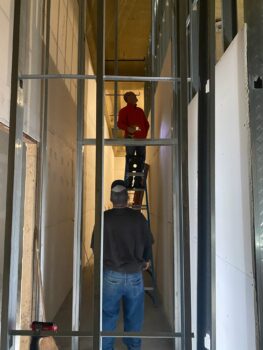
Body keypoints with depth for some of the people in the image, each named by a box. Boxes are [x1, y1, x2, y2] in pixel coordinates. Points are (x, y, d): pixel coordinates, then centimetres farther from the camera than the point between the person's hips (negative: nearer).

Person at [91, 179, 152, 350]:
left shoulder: (104, 218, -8)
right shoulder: (138, 217, -6)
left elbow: (95, 246, 0)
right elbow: (148, 243, 4)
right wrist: (146, 260, 23)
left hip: (111, 274, -1)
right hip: (135, 274, 1)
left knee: (108, 315, 13)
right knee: (134, 315, 17)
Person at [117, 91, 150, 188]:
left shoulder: (140, 110, 22)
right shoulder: (124, 111, 4)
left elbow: (146, 123, 25)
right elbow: (120, 124, -9)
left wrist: (145, 133, 10)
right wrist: (128, 128, -28)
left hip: (141, 139, 6)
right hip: (131, 139, -6)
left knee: (141, 161, 5)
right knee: (129, 161, -8)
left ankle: (138, 182, 12)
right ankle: (128, 183, -6)